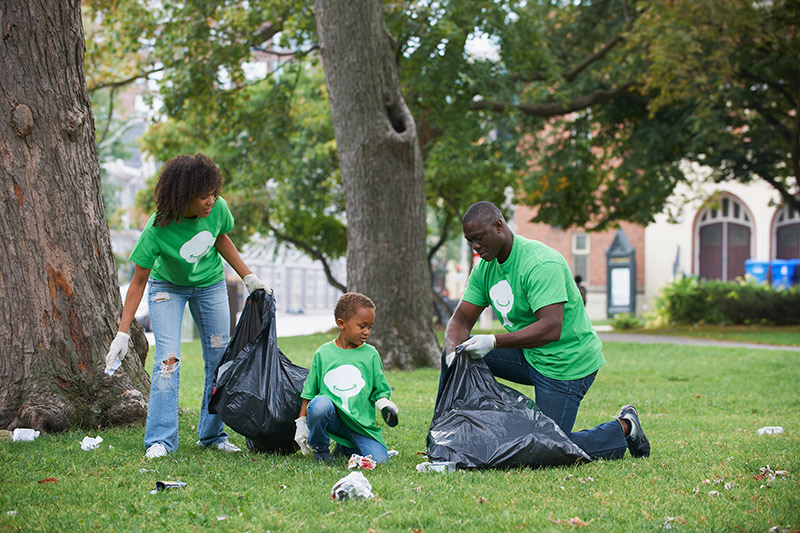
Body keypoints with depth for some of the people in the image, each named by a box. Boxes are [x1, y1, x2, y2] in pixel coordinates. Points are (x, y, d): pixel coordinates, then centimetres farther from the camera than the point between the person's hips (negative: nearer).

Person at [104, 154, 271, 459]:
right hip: (167, 287, -4)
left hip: (210, 286, 4)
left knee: (219, 359, 3)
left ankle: (213, 435, 15)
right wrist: (122, 333, -26)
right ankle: (160, 440, -12)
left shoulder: (218, 209, -24)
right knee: (168, 359, -17)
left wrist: (249, 278, 3)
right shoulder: (157, 230, -34)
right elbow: (139, 281, -25)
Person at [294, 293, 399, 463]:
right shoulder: (323, 353, 4)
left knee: (379, 460, -19)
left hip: (360, 423, 2)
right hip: (331, 417, -1)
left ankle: (345, 448, 15)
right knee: (319, 404, -35)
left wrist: (385, 405, -11)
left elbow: (380, 390, 11)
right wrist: (301, 424, 7)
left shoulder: (370, 354, 5)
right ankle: (320, 449, -5)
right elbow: (309, 392, 10)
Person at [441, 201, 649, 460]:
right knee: (455, 351, -5)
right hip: (527, 357, 8)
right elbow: (461, 319, 0)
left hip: (566, 363, -8)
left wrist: (493, 342, -38)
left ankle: (623, 428, 14)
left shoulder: (541, 263, -26)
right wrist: (453, 350, -23)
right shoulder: (485, 267, 1)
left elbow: (551, 329, -34)